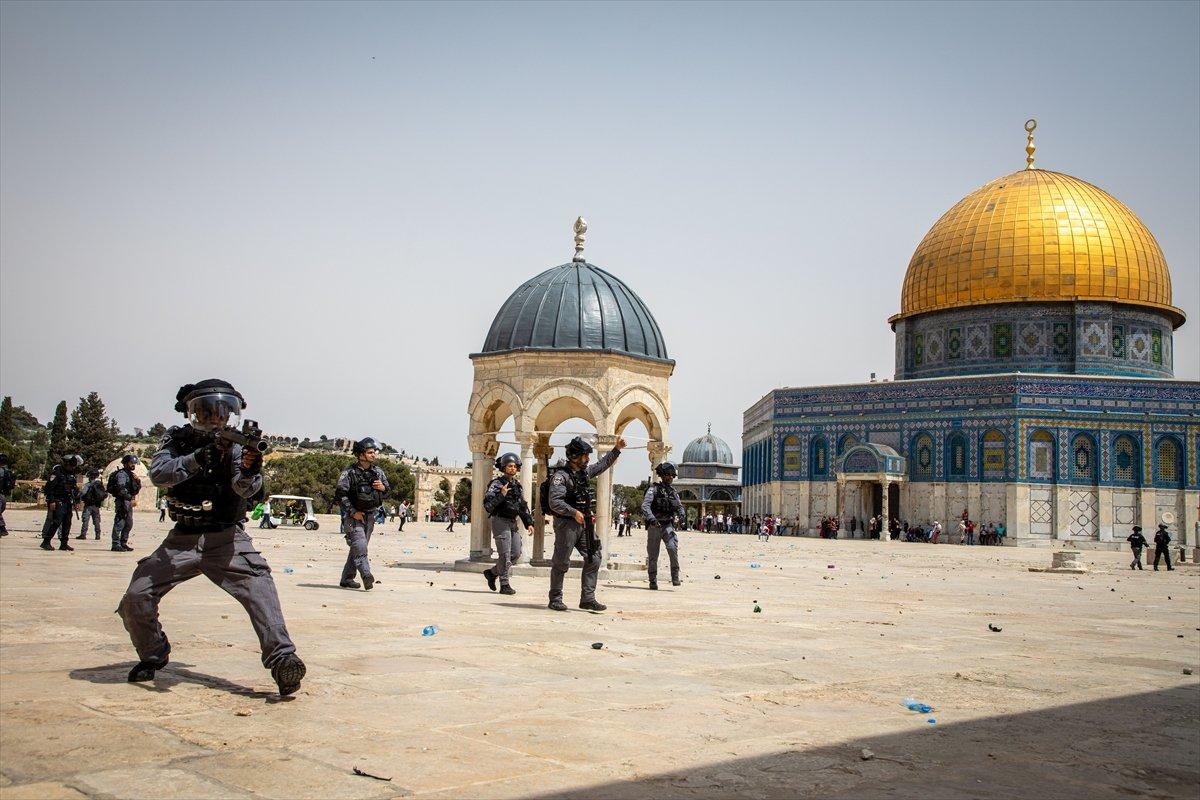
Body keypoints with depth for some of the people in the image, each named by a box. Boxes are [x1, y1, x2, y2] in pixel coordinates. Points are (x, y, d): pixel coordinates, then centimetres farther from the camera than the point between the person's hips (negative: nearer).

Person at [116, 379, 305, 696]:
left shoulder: (236, 445, -3)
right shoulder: (176, 439, 1)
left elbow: (245, 489, -18)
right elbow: (159, 474, -18)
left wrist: (249, 473, -43)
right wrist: (197, 459, -35)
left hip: (226, 538, -2)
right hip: (182, 539, 2)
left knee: (258, 584, -26)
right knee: (135, 597, -4)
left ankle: (281, 658, -34)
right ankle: (153, 656, 22)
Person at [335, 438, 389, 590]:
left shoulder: (378, 472, 7)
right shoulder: (349, 473, -11)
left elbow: (387, 488, 19)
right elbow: (340, 495, -14)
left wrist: (383, 487, -6)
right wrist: (353, 512, -18)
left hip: (369, 516, 6)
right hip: (353, 516, -6)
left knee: (358, 547, 10)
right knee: (359, 544, -21)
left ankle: (347, 579, 19)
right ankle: (366, 575, -32)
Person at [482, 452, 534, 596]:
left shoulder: (518, 486, 15)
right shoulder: (496, 484, -7)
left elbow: (523, 506, 21)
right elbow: (488, 505, -14)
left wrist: (529, 523, 13)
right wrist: (501, 495, -26)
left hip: (513, 523, 7)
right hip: (500, 521, -7)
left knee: (516, 553, 6)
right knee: (505, 554, -9)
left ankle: (492, 572, 23)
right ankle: (504, 585, -2)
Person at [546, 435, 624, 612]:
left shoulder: (585, 471, 11)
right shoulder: (561, 475, -14)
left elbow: (602, 464, 30)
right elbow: (554, 502, -23)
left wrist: (617, 449, 25)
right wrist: (574, 512, -27)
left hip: (584, 524, 8)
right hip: (566, 524, -8)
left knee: (594, 558, 3)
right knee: (561, 563, 1)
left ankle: (587, 599, 7)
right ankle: (555, 600, 12)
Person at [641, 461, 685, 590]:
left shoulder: (673, 491, 10)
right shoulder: (654, 489, -6)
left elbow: (679, 506, 23)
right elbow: (645, 506, -18)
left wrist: (681, 513, -1)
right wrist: (651, 518, -35)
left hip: (668, 525, 3)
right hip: (654, 526, -3)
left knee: (673, 548, -21)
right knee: (653, 556, 4)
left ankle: (675, 577, -13)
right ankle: (653, 581, 17)